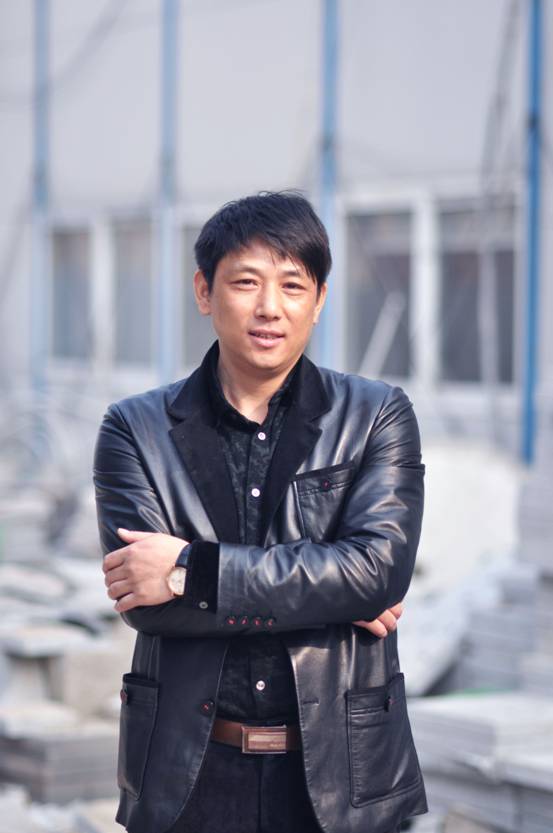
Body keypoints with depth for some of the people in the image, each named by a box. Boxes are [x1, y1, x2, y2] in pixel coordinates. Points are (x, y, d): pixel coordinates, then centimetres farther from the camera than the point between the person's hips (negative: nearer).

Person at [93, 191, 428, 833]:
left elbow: (381, 567, -14)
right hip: (190, 776, 0)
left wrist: (192, 571, -16)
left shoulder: (378, 416, 2)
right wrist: (329, 597, -15)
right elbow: (143, 600, -11)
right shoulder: (136, 429, 2)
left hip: (340, 775, 0)